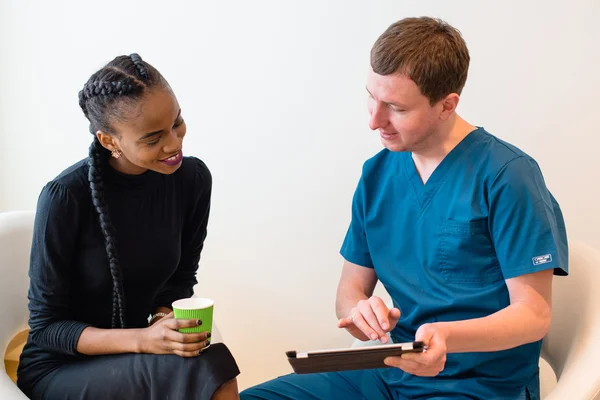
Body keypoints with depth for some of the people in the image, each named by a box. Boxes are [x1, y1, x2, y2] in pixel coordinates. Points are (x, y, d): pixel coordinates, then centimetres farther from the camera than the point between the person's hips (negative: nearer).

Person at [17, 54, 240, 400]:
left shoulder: (192, 178, -8)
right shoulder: (65, 197, -21)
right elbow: (46, 327, -14)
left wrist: (166, 318, -16)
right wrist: (143, 340, -29)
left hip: (133, 361, 4)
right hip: (61, 368, -4)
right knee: (201, 368, -30)